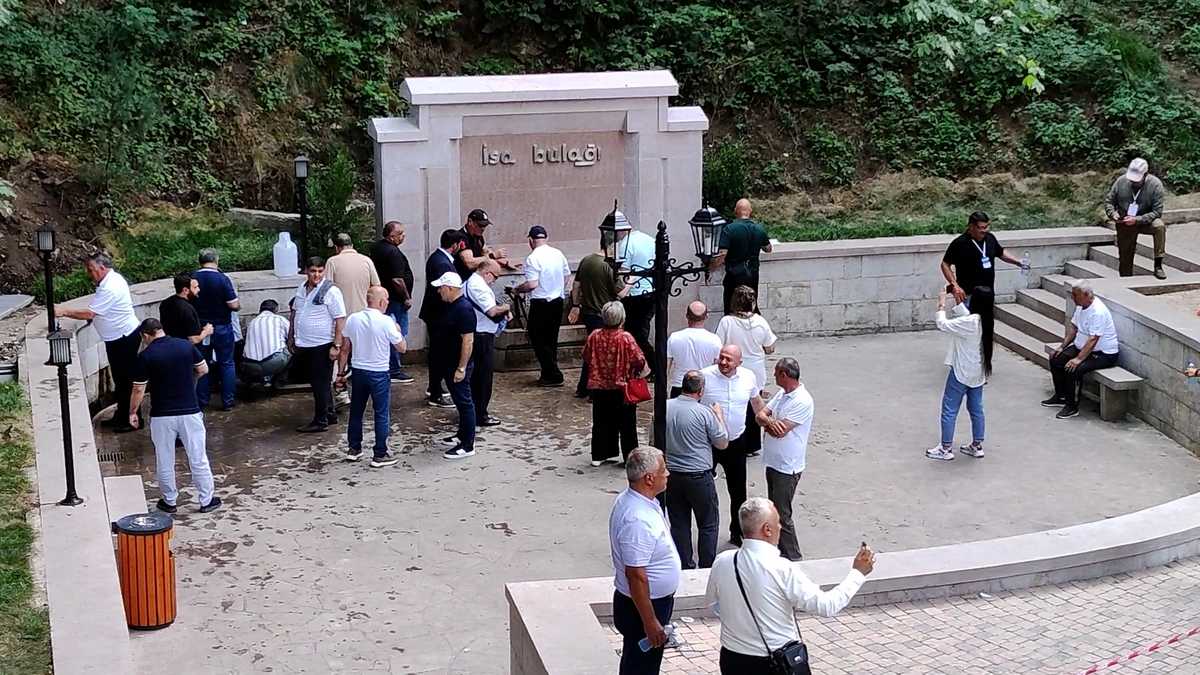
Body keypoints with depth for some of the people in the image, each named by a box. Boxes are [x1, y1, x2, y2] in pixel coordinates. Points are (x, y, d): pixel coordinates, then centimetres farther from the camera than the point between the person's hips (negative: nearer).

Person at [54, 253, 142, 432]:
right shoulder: (111, 279, 6)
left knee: (127, 379, -1)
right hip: (118, 337, 10)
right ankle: (121, 416, 28)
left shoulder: (110, 288, -26)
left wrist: (64, 312, -19)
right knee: (119, 377, 17)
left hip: (124, 338, -10)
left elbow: (89, 314, -26)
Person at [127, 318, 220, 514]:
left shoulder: (146, 356, -11)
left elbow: (139, 389, -8)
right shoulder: (186, 346, -3)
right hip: (190, 411, 2)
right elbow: (203, 369, 10)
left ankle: (169, 501, 24)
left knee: (164, 461, 14)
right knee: (198, 459, 11)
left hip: (161, 415, -2)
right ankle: (206, 500, 18)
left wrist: (132, 412, 7)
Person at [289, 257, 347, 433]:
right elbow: (294, 313, 19)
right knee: (316, 383, 17)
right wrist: (291, 337, 18)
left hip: (322, 346, -8)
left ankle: (320, 421, 9)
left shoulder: (331, 291, -15)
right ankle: (329, 414, 29)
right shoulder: (302, 289, 8)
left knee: (321, 384, 1)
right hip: (304, 345, 8)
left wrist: (336, 346, -19)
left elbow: (340, 320, -16)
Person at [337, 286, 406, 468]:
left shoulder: (352, 319, -3)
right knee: (381, 415, 4)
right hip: (379, 373, -5)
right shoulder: (386, 322, -16)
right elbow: (401, 347, -7)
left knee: (356, 411, 18)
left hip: (358, 371, 5)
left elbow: (345, 349, 3)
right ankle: (380, 455, 7)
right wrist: (398, 331, 11)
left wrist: (341, 373, 12)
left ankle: (354, 449, 26)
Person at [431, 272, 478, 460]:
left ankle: (468, 445, 1)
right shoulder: (452, 306, 9)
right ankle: (462, 434, 32)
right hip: (450, 364, 10)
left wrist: (461, 368, -24)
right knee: (459, 401, 20)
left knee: (464, 402, -4)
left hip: (458, 366, -10)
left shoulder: (463, 309, -23)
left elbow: (468, 341, -25)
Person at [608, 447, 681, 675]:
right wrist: (650, 621, -24)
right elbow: (635, 575, -29)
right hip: (642, 605, -9)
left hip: (654, 600, 9)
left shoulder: (632, 500, 1)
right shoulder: (637, 520, -31)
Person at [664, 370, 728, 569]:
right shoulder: (705, 413, -17)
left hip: (671, 476, 4)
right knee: (708, 525, 11)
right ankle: (707, 570, 13)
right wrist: (719, 416, 9)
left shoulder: (664, 408, -5)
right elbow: (722, 443, -3)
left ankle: (684, 568, 19)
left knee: (679, 525, 12)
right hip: (699, 478, -4)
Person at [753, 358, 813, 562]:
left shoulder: (802, 401, -22)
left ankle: (792, 558, 6)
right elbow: (760, 415, 3)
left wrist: (767, 421, -6)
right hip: (773, 462, 9)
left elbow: (780, 430, -25)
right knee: (774, 511, 19)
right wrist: (770, 421, -20)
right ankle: (779, 551, 32)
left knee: (782, 516, -3)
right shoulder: (782, 393, 7)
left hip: (787, 468, -9)